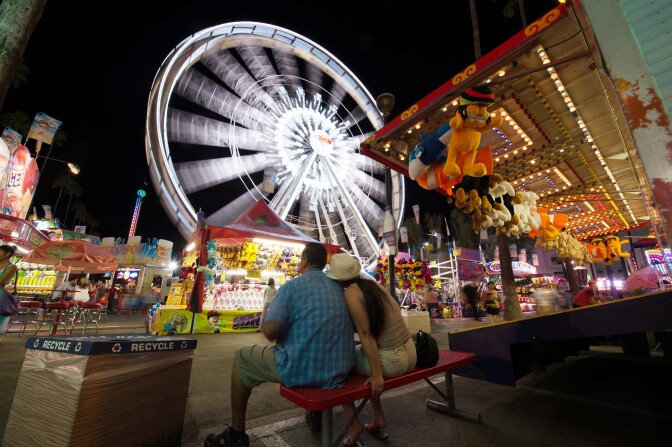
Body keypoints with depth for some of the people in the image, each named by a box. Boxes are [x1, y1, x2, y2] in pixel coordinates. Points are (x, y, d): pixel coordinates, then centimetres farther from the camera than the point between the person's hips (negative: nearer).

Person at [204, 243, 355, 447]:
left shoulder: (292, 286, -11)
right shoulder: (340, 288, 6)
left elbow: (269, 331, -21)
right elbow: (355, 327, 16)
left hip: (300, 368, -6)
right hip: (340, 370, 6)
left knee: (242, 357, 17)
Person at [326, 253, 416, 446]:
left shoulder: (351, 292, -16)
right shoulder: (373, 284, 5)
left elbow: (366, 335, -17)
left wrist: (377, 375, -12)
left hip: (391, 360, -7)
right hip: (409, 354, 7)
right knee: (359, 353, 30)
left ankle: (353, 424, 12)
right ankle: (378, 419, 32)